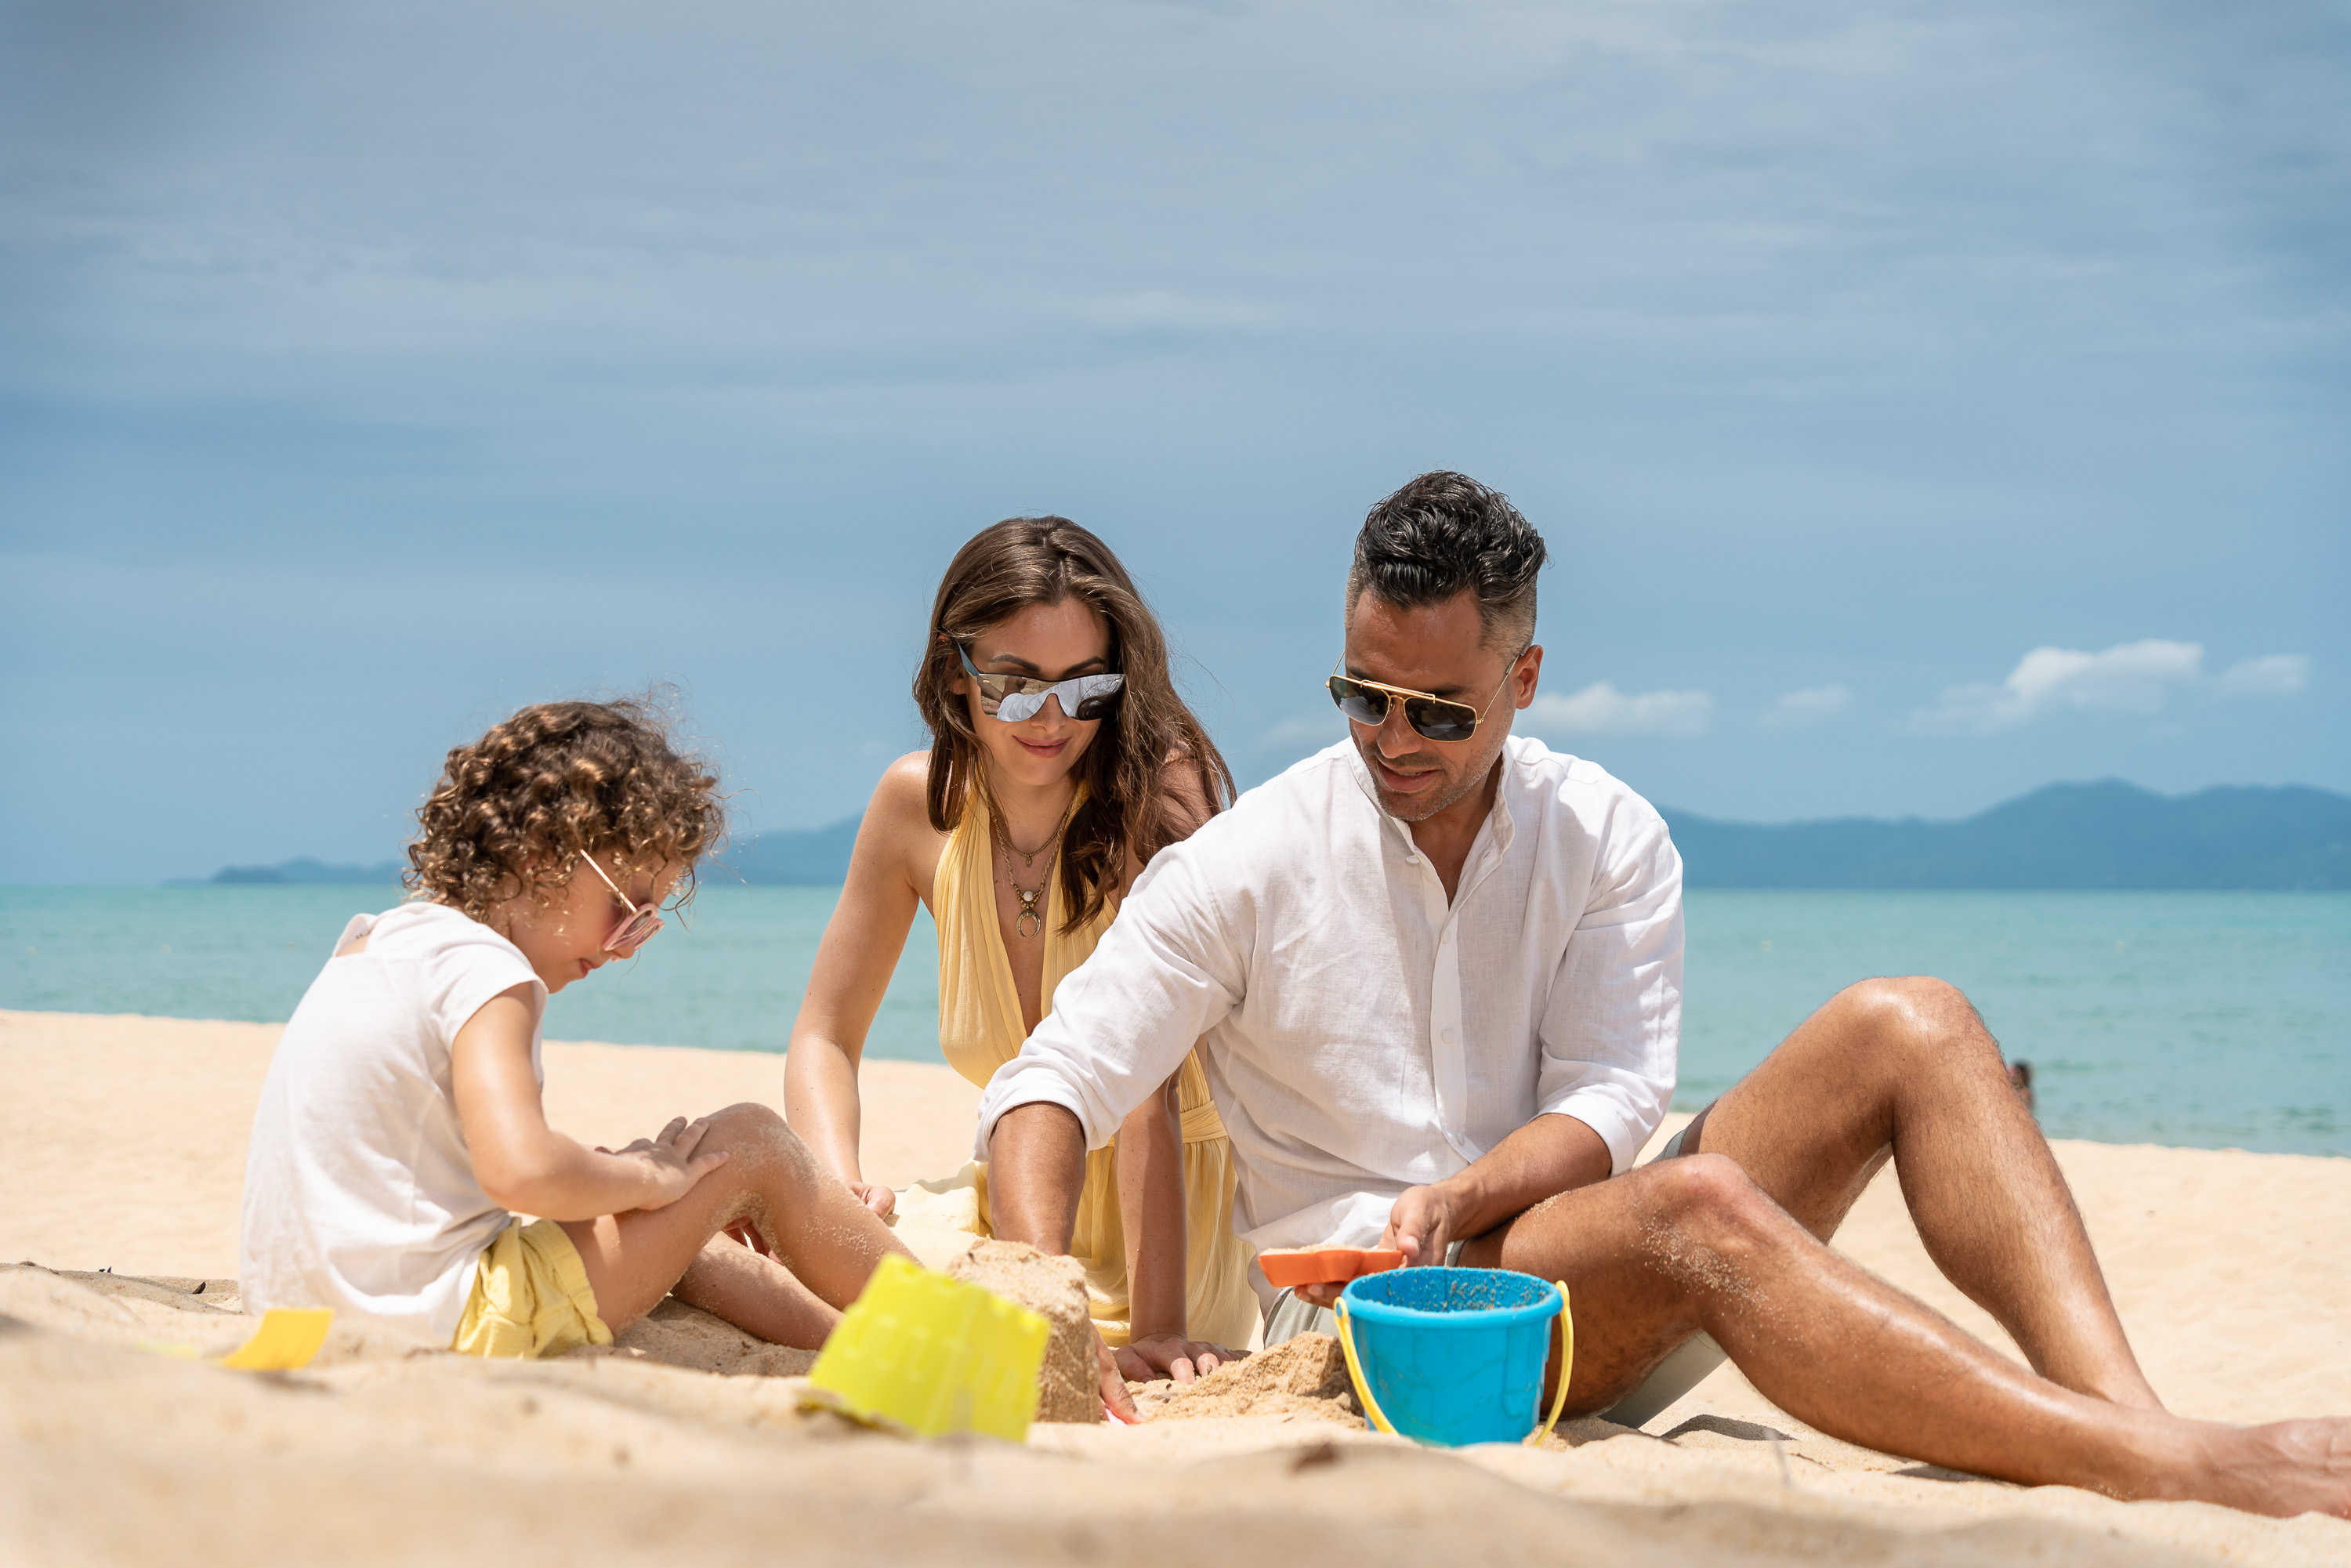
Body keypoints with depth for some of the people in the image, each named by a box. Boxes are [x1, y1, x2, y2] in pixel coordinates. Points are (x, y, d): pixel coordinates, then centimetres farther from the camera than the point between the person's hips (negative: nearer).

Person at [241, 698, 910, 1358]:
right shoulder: (483, 968, -15)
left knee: (669, 1225, 27)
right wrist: (645, 1179, -11)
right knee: (751, 1142, -2)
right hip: (444, 1326, -10)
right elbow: (521, 1171, -30)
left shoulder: (375, 942, 14)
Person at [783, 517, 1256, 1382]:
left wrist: (1157, 1327, -33)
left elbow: (1149, 1077, -26)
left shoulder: (1161, 791, -18)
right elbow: (826, 1034, 3)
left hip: (1181, 1206, -6)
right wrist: (840, 1188, -18)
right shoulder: (922, 801, -3)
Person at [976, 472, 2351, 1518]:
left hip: (1582, 1267, 4)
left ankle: (2125, 1407, -35)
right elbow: (1051, 1088, -5)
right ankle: (2164, 1473, -44)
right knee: (1700, 1208, -35)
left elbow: (1609, 1101, -2)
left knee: (1904, 1027, -15)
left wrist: (1455, 1198, -23)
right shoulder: (1246, 865, -1)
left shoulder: (1612, 841, 6)